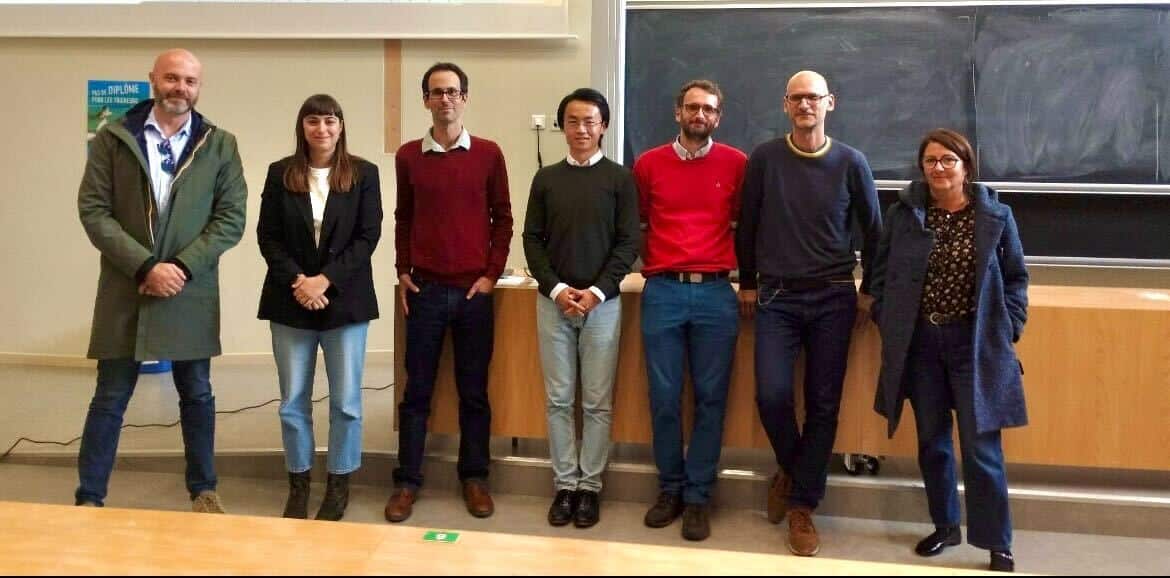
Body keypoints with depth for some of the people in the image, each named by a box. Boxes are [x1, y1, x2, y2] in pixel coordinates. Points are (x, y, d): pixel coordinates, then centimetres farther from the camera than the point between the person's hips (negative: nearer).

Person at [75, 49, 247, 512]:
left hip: (192, 291, 1)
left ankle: (203, 490, 25)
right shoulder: (113, 138, 2)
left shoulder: (220, 145, 3)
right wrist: (144, 266, -15)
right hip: (125, 288, 0)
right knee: (110, 399, 7)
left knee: (197, 395, 11)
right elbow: (93, 210, -4)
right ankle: (89, 499, 18)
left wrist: (183, 266, -14)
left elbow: (232, 217, -2)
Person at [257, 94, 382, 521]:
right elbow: (267, 236, 2)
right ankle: (298, 483, 22)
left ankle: (339, 483, 19)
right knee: (293, 401, 7)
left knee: (346, 401, 3)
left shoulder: (363, 174, 1)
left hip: (346, 301, -1)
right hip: (291, 302, 1)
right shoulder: (280, 174, 4)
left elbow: (368, 236, -5)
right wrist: (296, 282, -12)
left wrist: (325, 279, -14)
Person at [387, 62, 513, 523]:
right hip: (425, 289, 1)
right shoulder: (408, 156, 6)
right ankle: (407, 481, 15)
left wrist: (492, 274, -2)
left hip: (474, 290, -1)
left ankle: (474, 478, 19)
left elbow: (502, 218, 5)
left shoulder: (488, 154, 2)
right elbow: (403, 219, 12)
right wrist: (403, 271, 4)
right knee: (417, 390, 6)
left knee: (474, 391, 6)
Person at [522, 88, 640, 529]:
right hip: (553, 301, 2)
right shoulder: (546, 178, 8)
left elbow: (629, 242, -2)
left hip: (603, 302, -2)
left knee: (598, 402, 2)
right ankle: (564, 484, 15)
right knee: (558, 400, 5)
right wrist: (556, 288, -9)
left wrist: (597, 291, -12)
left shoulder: (619, 178, 2)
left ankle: (590, 486, 13)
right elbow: (532, 240, 5)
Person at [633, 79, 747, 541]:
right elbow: (635, 223, 16)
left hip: (715, 293, 0)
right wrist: (647, 260, 7)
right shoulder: (648, 164, 8)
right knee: (664, 397, 4)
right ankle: (670, 488, 20)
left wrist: (745, 273, 7)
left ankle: (698, 496, 13)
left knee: (710, 398, 3)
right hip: (662, 292, 1)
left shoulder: (736, 164, 5)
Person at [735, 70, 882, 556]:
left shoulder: (851, 163, 0)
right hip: (776, 297, 0)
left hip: (834, 298, 1)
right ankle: (790, 468, 19)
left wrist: (869, 292, 6)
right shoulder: (764, 159, 0)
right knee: (772, 394, -12)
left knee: (823, 405, 1)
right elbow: (747, 224, 7)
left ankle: (802, 507, 15)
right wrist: (747, 283, 9)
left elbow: (872, 231, 7)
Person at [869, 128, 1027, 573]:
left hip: (976, 344, -2)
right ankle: (945, 526, 30)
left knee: (981, 447, -2)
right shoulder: (902, 215, 1)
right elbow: (881, 276, 8)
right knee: (931, 441, 12)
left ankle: (997, 545, 11)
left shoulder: (995, 215, 0)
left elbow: (1016, 278, 6)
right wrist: (888, 325, -2)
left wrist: (1008, 331, -2)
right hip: (920, 342, 2)